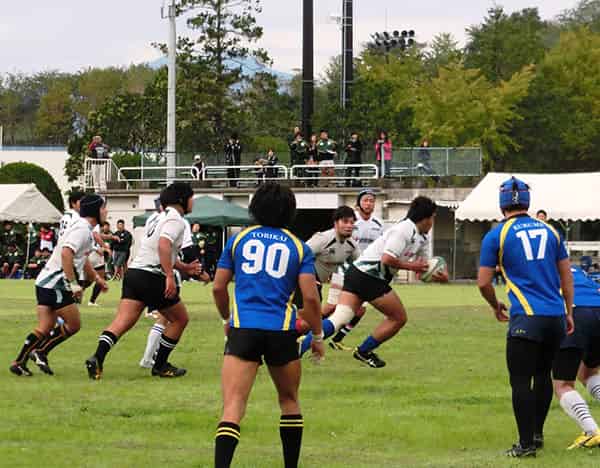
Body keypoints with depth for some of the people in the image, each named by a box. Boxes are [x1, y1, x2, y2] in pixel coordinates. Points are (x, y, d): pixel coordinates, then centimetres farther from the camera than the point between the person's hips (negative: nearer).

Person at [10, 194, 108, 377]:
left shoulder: (85, 228, 19)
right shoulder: (82, 229, -13)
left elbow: (81, 258, 36)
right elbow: (66, 253, -27)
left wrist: (96, 278, 43)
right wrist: (73, 283, -28)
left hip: (45, 282, 9)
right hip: (55, 284, -9)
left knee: (45, 328, 7)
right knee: (73, 325, -2)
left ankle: (19, 362, 3)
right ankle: (40, 352, 2)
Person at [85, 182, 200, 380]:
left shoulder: (162, 217, 25)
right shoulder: (176, 219, -6)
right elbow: (163, 245, -23)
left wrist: (184, 267, 38)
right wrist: (170, 276, -28)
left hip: (134, 272, 8)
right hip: (152, 276, -8)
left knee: (122, 321, -5)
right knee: (180, 319, 11)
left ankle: (97, 358, -25)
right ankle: (160, 365, 13)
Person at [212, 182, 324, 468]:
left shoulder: (239, 239, 11)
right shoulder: (298, 247, 8)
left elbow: (218, 287, 12)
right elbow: (310, 297, 0)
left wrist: (227, 319, 30)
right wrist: (318, 336, 13)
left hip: (243, 329, -1)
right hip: (282, 332, 1)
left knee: (233, 406, -10)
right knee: (289, 400, 22)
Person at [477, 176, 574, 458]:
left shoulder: (496, 236, -1)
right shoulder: (549, 231, 11)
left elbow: (483, 282, 0)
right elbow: (566, 276, 14)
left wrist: (496, 306, 18)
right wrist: (568, 313, 21)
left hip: (526, 319, -5)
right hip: (556, 317, 5)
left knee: (521, 381, 0)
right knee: (543, 375, 20)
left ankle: (526, 443, 0)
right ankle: (537, 434, 25)